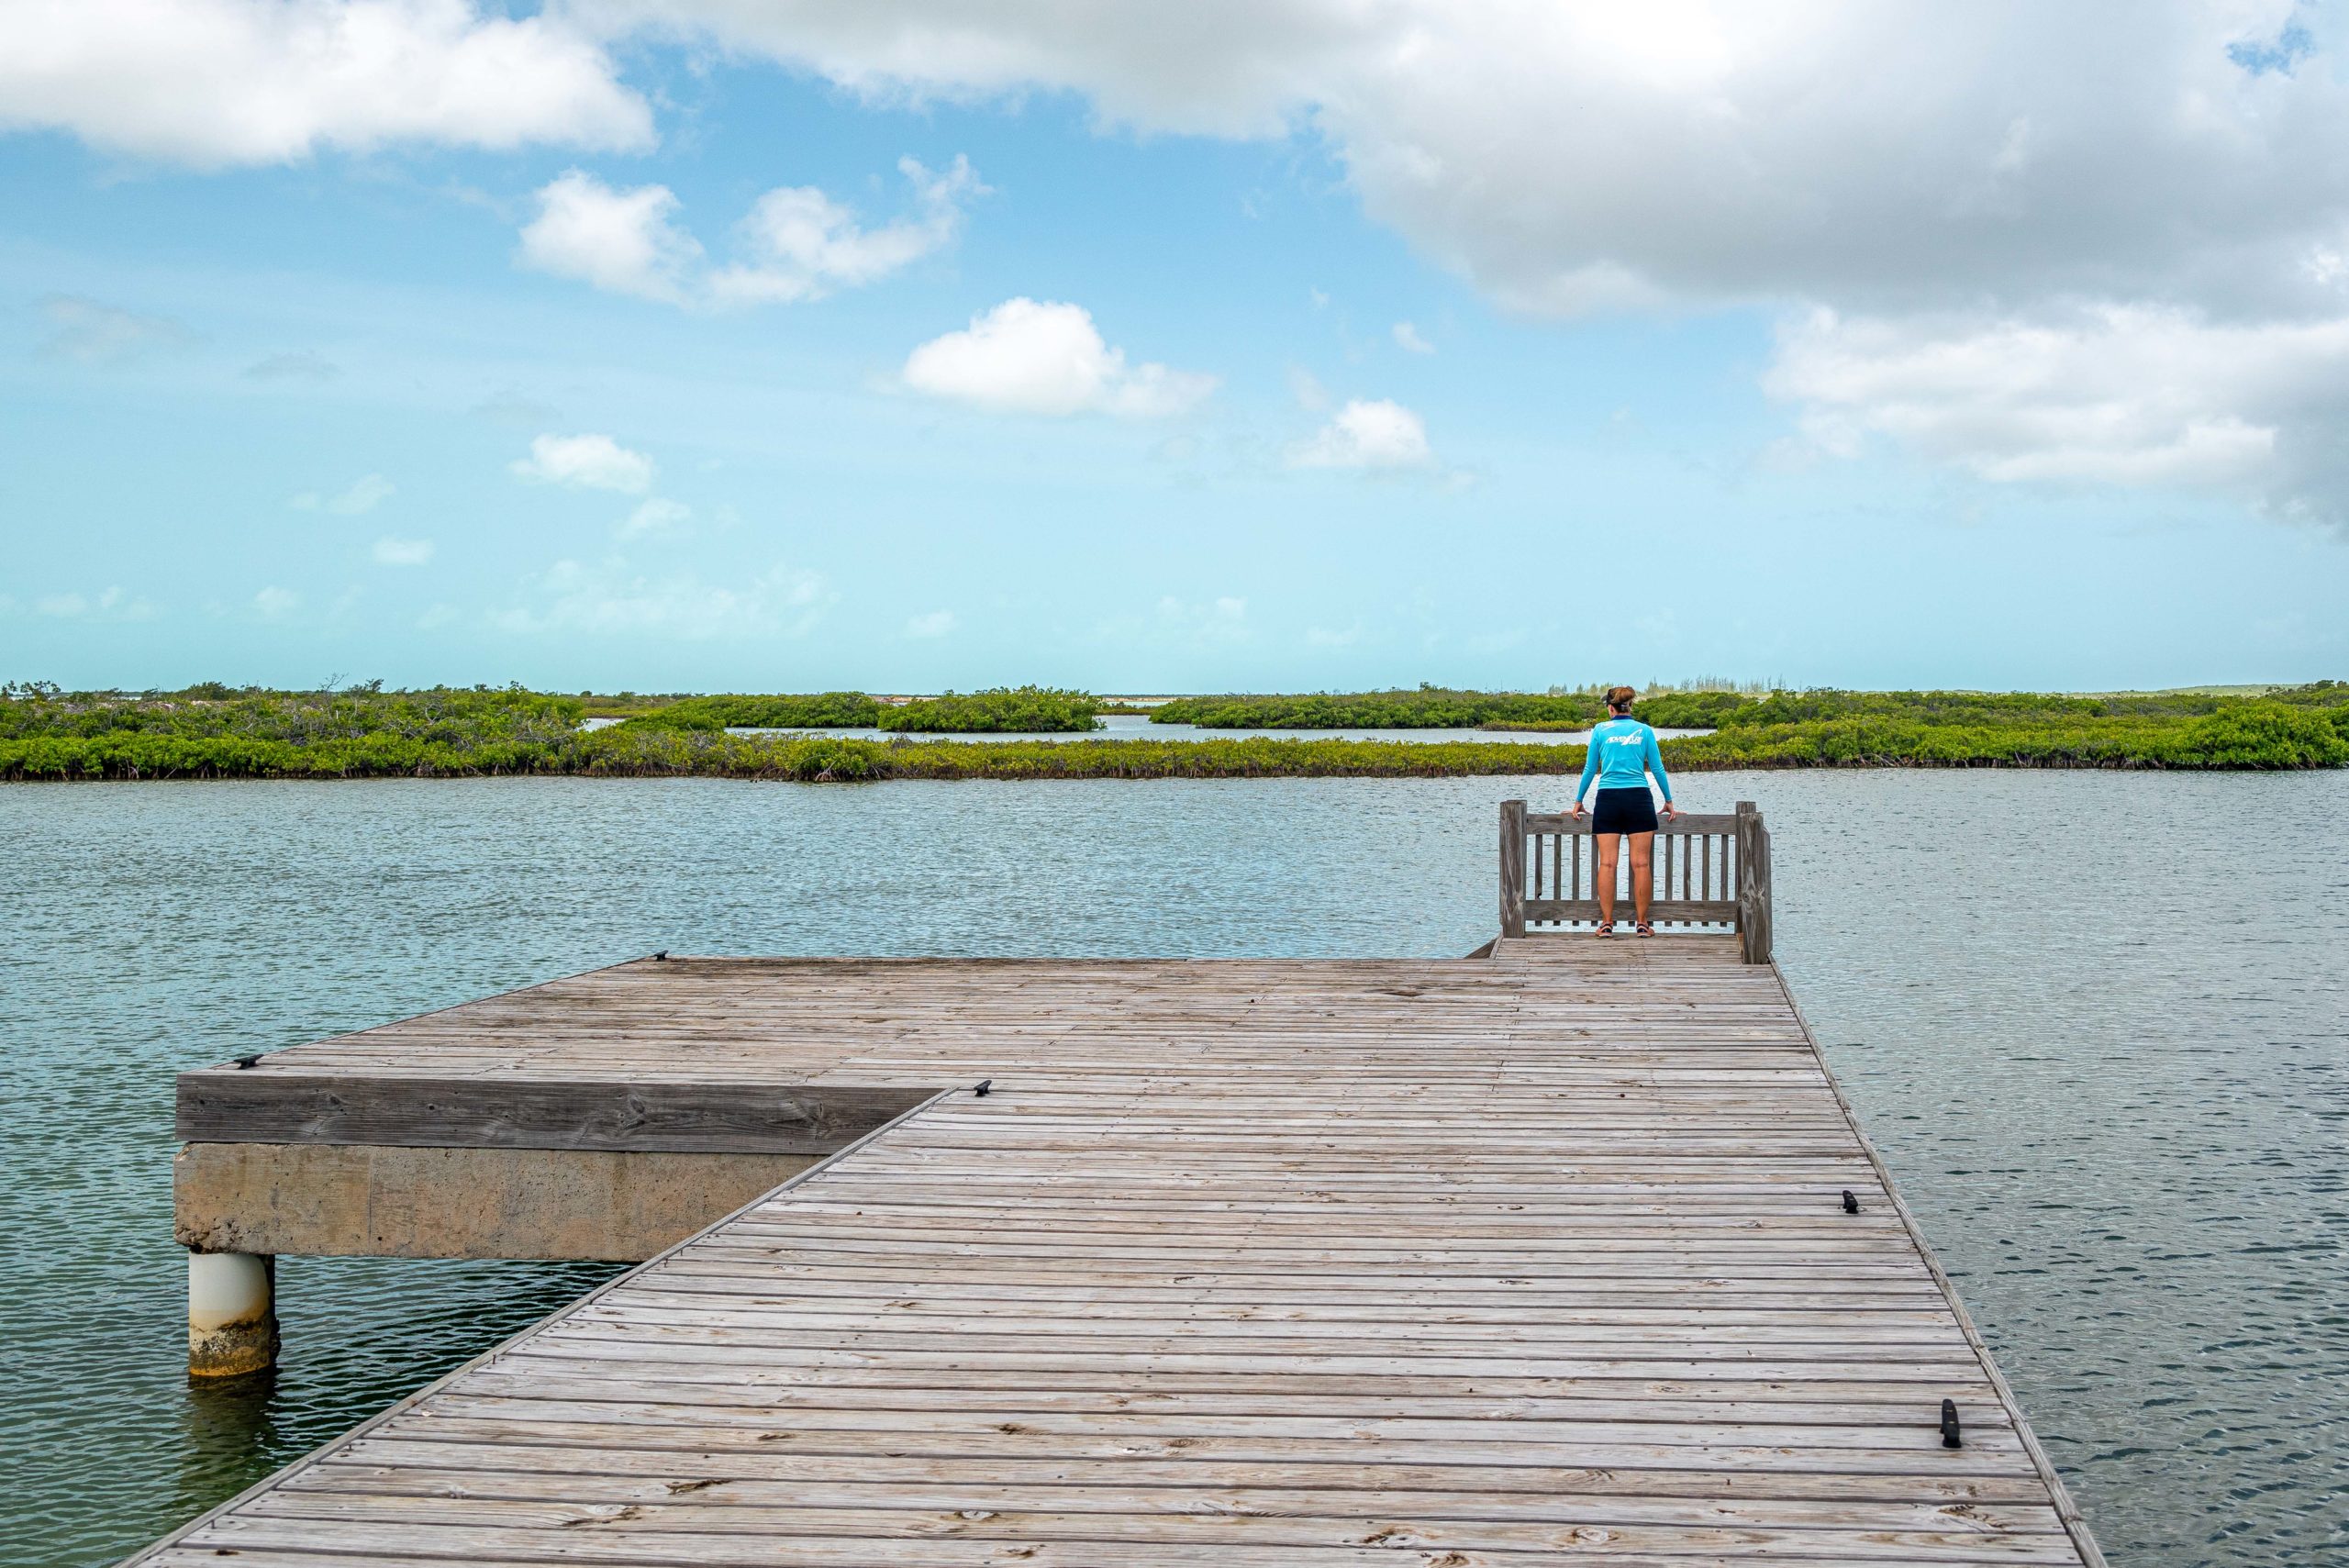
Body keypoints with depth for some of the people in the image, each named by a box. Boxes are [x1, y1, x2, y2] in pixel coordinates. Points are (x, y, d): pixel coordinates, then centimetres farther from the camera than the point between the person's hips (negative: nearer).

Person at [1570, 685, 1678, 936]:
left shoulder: (1601, 730, 5)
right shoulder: (1644, 731, 7)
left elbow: (1590, 769, 8)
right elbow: (1657, 769, 9)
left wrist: (1578, 800, 18)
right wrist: (1669, 801, 20)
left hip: (1608, 799, 0)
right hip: (1639, 798, 0)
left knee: (1607, 863, 0)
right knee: (1641, 864, 1)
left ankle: (1607, 923, -1)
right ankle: (1641, 923, 2)